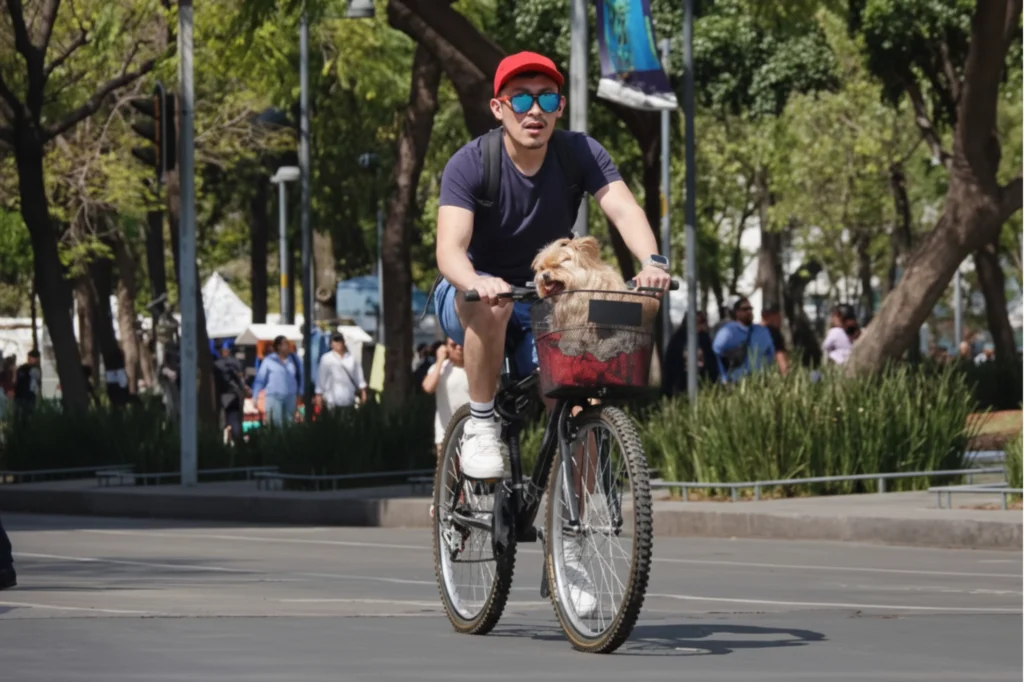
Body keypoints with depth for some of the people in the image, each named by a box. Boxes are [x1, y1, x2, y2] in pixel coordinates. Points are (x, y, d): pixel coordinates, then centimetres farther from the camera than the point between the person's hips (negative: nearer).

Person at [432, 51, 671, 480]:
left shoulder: (580, 154, -11)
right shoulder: (470, 164, -19)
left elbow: (624, 209, -26)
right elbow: (450, 248, -31)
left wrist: (652, 261, -47)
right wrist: (479, 283, -55)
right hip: (470, 297, -2)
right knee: (493, 304, -38)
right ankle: (481, 426, -21)